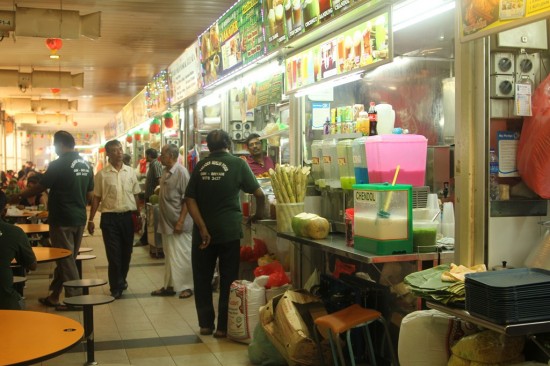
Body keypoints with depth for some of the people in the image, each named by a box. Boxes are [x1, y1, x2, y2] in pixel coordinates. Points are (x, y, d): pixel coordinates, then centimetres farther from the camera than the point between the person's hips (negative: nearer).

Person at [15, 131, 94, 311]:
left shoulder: (58, 164, -14)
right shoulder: (86, 164, 7)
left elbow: (39, 187, -8)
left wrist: (19, 196, 7)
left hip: (62, 219, -7)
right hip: (79, 218, 7)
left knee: (66, 260, 2)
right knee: (68, 258, 14)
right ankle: (54, 295, 25)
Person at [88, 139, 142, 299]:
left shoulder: (130, 172, 5)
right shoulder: (102, 174, -2)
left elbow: (135, 195, 10)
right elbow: (96, 198, 1)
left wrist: (138, 215, 9)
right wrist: (91, 220, -1)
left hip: (127, 216, 3)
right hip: (109, 217, -3)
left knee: (126, 252, 13)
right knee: (113, 254, 0)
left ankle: (121, 280, 34)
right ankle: (116, 287, 12)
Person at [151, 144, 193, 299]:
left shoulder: (181, 172, -15)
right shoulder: (165, 171, 10)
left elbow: (187, 199, -18)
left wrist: (181, 221, -21)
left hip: (178, 223, -8)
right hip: (167, 222, 9)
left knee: (182, 256, 1)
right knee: (169, 256, 14)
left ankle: (187, 286, 11)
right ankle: (169, 286, 23)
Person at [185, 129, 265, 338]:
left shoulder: (200, 166, 4)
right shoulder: (237, 164, -4)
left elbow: (190, 200, -3)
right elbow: (259, 194, -2)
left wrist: (202, 228, -8)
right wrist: (259, 213, 16)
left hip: (204, 232, 2)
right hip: (229, 231, -2)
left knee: (202, 279, 13)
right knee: (228, 280, 7)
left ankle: (205, 324, 19)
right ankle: (223, 327, 10)